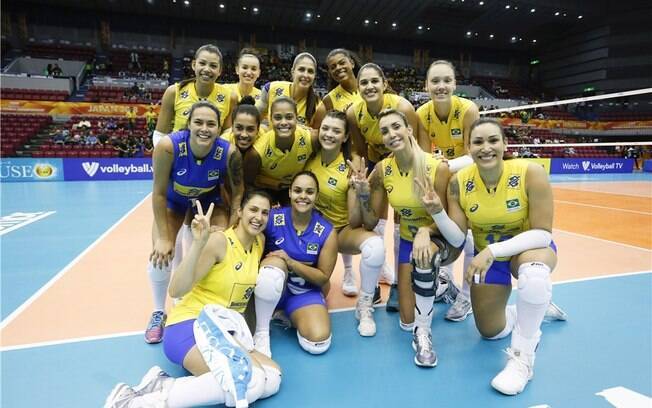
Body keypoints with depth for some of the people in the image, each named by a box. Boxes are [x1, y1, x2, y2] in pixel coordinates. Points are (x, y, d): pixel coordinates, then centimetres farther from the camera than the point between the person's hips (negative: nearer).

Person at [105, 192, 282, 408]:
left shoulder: (260, 242, 8)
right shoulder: (220, 241, -12)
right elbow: (176, 290, -20)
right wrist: (198, 243, -30)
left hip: (223, 330, 8)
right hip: (189, 327, -8)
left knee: (273, 377, -18)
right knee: (253, 379, -31)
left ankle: (165, 384, -14)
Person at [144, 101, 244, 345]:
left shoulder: (229, 153, -33)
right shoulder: (168, 146, -36)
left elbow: (238, 193, -16)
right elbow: (159, 193, -24)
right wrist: (163, 237, -20)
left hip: (210, 203, 1)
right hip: (173, 203, 0)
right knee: (161, 257, -11)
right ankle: (159, 313, 18)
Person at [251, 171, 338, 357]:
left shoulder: (327, 232, -11)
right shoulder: (272, 218, -14)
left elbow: (323, 277, -8)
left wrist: (291, 263, -21)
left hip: (305, 291, 1)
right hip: (271, 287, -1)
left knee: (318, 343, -20)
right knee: (275, 263, -36)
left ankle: (290, 317, 14)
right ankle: (261, 333, -16)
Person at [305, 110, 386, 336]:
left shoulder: (351, 169, -16)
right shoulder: (309, 158, -9)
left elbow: (355, 222, -19)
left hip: (341, 230, -3)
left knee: (375, 246, -32)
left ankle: (364, 305, -5)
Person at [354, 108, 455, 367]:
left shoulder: (437, 167, -23)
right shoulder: (382, 170, -11)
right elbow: (370, 223, -6)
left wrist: (425, 231, -36)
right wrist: (362, 193, -22)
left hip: (442, 240, -4)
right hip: (408, 241, 4)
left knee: (424, 255, -42)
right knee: (406, 323, 4)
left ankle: (423, 333, -21)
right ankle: (436, 282, 36)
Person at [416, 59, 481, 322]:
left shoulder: (468, 109, -30)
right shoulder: (422, 114, -19)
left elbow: (473, 156, -30)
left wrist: (447, 165, -45)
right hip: (444, 175, 5)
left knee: (468, 233, -10)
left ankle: (468, 296, 8)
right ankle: (447, 278, 36)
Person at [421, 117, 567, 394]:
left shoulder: (531, 173, -27)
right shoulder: (459, 182, -19)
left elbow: (542, 233, -27)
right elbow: (457, 239, -18)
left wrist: (493, 250, -38)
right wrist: (437, 212, -36)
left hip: (531, 247, -3)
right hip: (486, 254, 4)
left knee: (534, 275, -41)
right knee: (491, 332, 12)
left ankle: (522, 358, -18)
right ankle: (537, 309, 43)